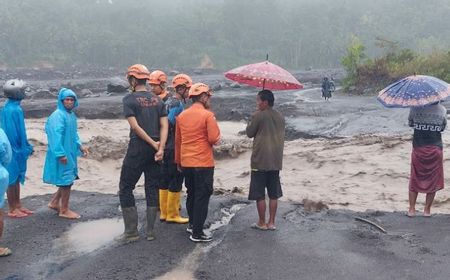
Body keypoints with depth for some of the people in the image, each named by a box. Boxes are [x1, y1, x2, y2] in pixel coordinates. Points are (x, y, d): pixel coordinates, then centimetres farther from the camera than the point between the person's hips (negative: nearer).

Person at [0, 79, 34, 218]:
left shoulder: (15, 107, 9)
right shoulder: (11, 109, -20)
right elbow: (11, 131, -21)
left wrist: (26, 146, 16)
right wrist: (22, 148, -17)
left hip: (18, 147, 9)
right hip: (14, 149, -9)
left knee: (18, 177, 15)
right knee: (12, 178, 0)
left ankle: (18, 205, 24)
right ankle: (12, 209, 9)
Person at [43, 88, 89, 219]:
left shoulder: (71, 115, 12)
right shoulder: (58, 115, -17)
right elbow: (56, 136, -23)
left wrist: (80, 146, 11)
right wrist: (61, 153, -26)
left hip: (70, 153, 9)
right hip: (62, 154, -9)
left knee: (68, 179, 17)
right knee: (66, 180, -1)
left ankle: (54, 202, 31)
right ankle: (64, 210, 11)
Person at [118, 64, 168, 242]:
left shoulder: (129, 99, -5)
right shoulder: (157, 100, 10)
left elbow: (135, 126, -13)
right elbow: (164, 126, 0)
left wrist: (154, 145, -10)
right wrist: (160, 148, -9)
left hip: (137, 148, -5)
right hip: (154, 150, 5)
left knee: (125, 188, 6)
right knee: (152, 189, 11)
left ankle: (131, 232, 5)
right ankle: (150, 231, 14)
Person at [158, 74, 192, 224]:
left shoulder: (168, 101, 14)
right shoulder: (177, 104, -15)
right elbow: (170, 124, -23)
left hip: (166, 148, 9)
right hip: (175, 148, -9)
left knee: (165, 179, 13)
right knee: (176, 181, -1)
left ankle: (164, 212, 22)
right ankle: (172, 215, 6)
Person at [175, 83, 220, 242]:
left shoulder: (181, 115, 6)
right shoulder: (208, 115, -12)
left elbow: (177, 140, 12)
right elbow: (214, 139, -16)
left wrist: (178, 161, 20)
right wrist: (216, 139, 7)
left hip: (185, 162, 6)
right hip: (203, 163, -6)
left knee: (191, 194, 21)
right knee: (202, 197, 0)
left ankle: (192, 224, 34)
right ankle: (197, 233, 2)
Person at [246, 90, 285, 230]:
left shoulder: (258, 115, -12)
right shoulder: (280, 117, 7)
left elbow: (249, 133, -3)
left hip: (260, 161, -6)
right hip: (276, 161, 6)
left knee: (259, 194, 4)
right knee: (274, 194, 11)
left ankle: (262, 223, 10)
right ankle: (271, 222, 15)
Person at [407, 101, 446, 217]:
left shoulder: (415, 108, -10)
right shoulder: (442, 110, -7)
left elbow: (410, 123, 3)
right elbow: (442, 128, 3)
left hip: (418, 148, 0)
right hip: (435, 149, 0)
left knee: (414, 180, 12)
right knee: (433, 181, 12)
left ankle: (411, 209, 14)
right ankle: (427, 210, 17)